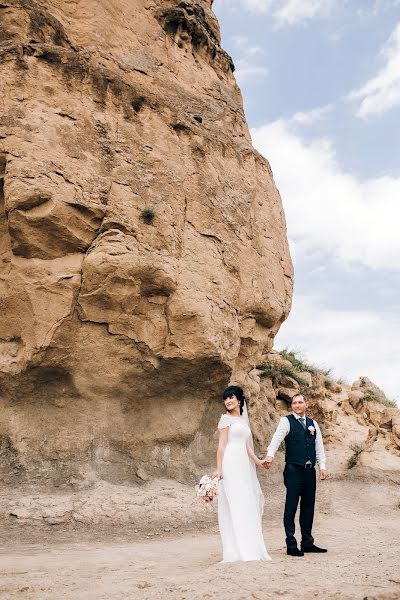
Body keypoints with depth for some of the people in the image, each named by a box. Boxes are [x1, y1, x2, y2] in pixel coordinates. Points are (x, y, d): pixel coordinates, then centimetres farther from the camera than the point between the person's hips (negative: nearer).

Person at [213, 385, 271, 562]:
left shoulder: (243, 420, 19)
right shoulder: (226, 418, 0)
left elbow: (247, 447, 16)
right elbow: (221, 444, -6)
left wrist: (258, 461, 3)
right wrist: (218, 468, -12)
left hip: (244, 466, 7)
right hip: (231, 465, -7)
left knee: (247, 506, 6)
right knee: (235, 506, -9)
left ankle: (250, 550, 12)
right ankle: (236, 552, -7)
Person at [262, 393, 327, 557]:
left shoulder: (313, 423, 15)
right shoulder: (286, 421, -2)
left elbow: (319, 446, 16)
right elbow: (277, 438, -18)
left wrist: (322, 466, 6)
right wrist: (270, 455, -34)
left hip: (310, 470, 5)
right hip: (293, 470, -5)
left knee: (308, 507, 12)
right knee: (291, 508, -3)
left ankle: (307, 543, 22)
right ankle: (291, 545, 4)